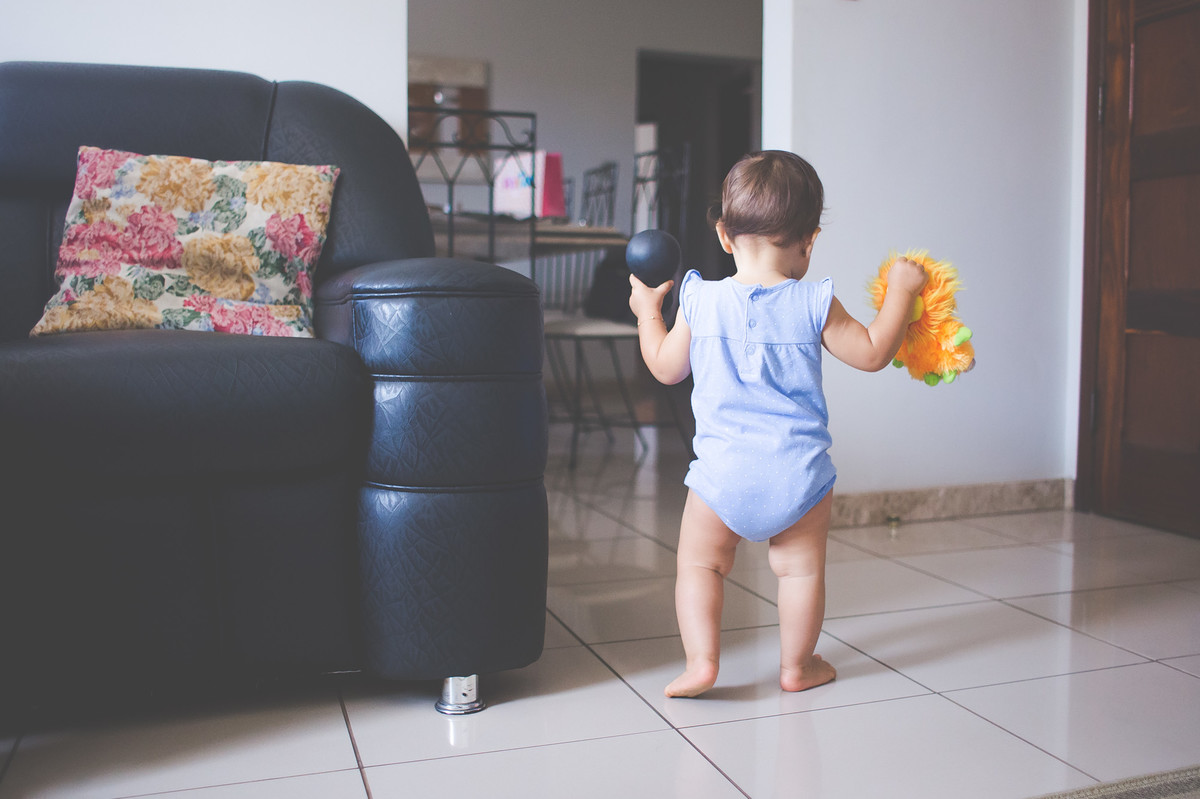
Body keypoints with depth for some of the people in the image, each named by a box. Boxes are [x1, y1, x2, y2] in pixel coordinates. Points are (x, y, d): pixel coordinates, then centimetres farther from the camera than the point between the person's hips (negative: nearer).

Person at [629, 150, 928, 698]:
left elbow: (666, 368, 7)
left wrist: (647, 312, 23)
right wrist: (901, 292, 13)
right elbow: (872, 354, 1)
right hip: (800, 472, 1)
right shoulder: (813, 304, -7)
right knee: (800, 567, 17)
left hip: (723, 470, 0)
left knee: (699, 563, 14)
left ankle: (701, 662, 8)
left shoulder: (699, 300, -4)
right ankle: (797, 665, 29)